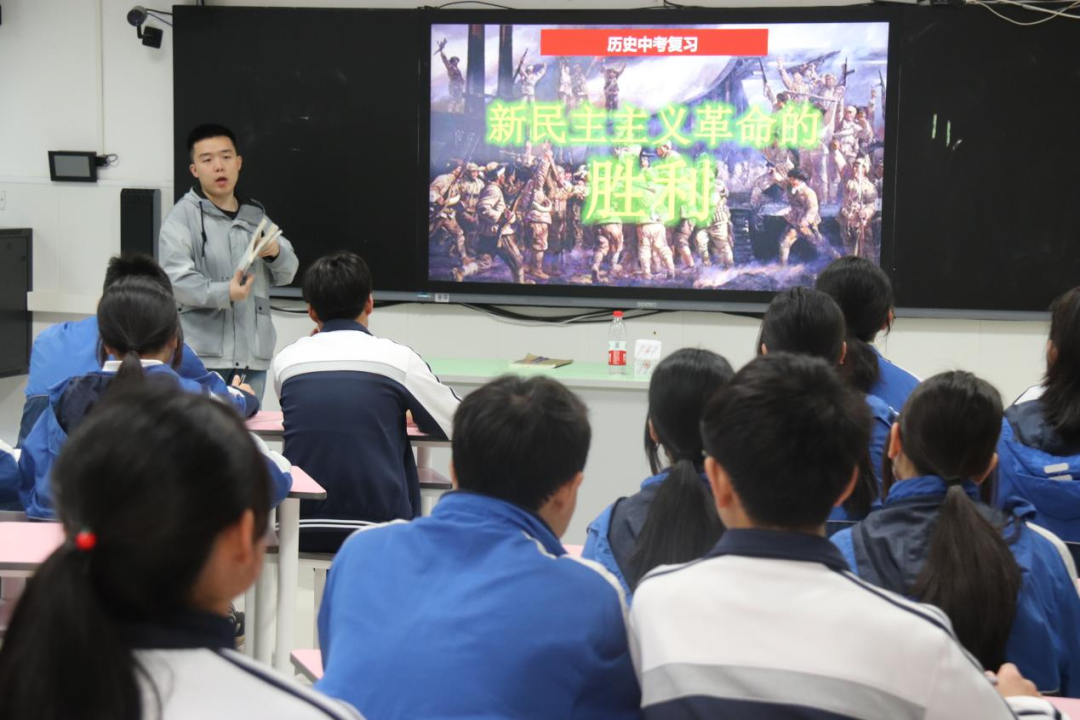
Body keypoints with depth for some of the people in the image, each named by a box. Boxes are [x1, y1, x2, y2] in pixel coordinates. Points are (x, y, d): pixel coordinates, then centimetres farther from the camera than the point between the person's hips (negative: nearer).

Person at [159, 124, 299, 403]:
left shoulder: (256, 215, 16)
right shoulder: (183, 216, -3)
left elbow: (286, 273, 14)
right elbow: (175, 278, -13)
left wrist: (276, 253, -9)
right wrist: (224, 293, -28)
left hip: (254, 353, 6)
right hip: (203, 353, -5)